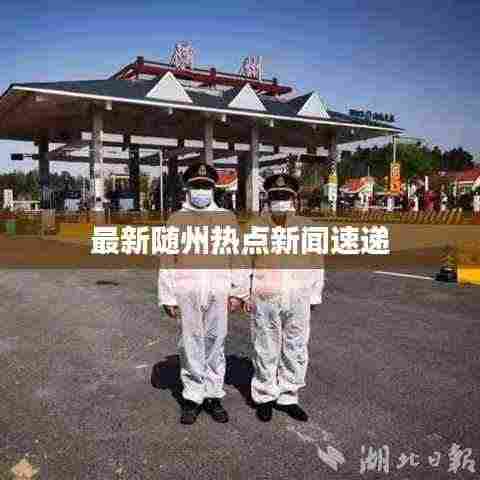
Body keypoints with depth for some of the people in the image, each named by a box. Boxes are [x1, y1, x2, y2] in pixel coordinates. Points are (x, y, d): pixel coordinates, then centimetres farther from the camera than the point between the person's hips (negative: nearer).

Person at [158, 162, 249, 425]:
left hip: (219, 290, 1)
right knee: (190, 345, 5)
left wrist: (238, 291, 3)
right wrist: (168, 297, 1)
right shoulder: (176, 218, 9)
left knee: (215, 344, 7)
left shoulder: (227, 217, 12)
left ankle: (214, 396, 19)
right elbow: (167, 260, 5)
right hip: (187, 291, -1)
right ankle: (192, 397, 17)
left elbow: (237, 256, 9)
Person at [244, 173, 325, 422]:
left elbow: (316, 263, 10)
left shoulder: (306, 227, 7)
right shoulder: (255, 226, 4)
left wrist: (314, 296, 5)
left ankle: (288, 397, 22)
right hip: (264, 300, -1)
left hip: (298, 300, 2)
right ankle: (264, 397, 21)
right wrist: (245, 294, 1)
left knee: (296, 352, 8)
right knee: (265, 352, 6)